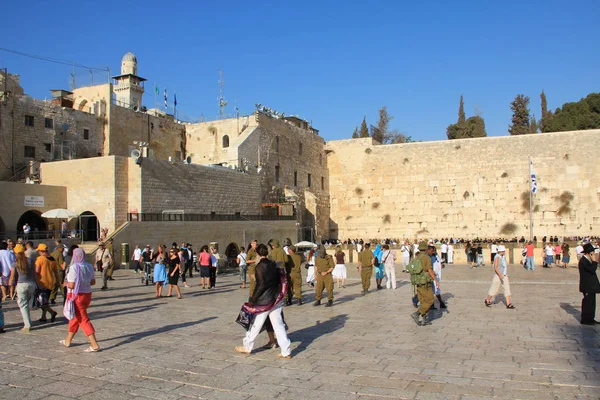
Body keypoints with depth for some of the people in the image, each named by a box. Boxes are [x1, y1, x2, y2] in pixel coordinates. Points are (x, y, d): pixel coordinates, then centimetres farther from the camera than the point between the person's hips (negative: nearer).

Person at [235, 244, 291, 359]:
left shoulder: (260, 266, -14)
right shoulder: (273, 264, 6)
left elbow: (261, 285, -17)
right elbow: (279, 281, 11)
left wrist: (252, 300, -12)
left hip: (264, 301, -6)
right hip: (276, 300, 6)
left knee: (256, 324, 10)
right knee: (279, 325, 8)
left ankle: (247, 347, 26)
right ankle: (286, 351, 8)